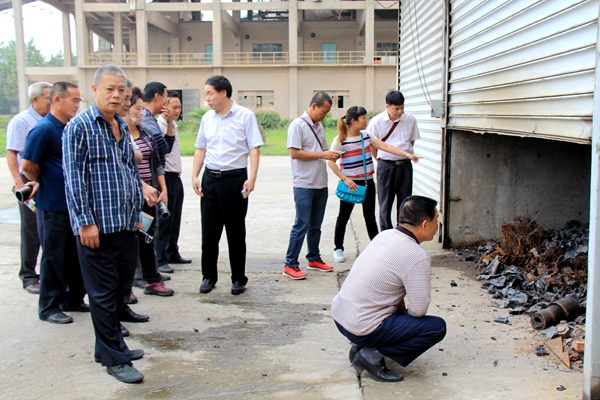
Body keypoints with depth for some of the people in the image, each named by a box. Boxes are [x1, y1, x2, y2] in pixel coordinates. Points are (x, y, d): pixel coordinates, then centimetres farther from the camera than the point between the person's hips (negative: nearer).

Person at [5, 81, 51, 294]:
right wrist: (19, 183, -20)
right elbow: (11, 154, -12)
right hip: (31, 181, -6)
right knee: (32, 232, 3)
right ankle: (29, 277, 14)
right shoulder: (21, 121, -8)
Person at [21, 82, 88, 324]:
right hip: (53, 206, -7)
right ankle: (49, 307, 15)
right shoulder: (44, 129, -15)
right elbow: (28, 166, -14)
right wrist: (43, 184, 2)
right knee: (54, 257, 2)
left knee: (76, 255, 14)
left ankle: (73, 299, 28)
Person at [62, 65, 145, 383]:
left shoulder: (122, 127, 15)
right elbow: (74, 178, -12)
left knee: (122, 290, 15)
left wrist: (137, 213, 18)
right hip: (98, 228, -7)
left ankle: (109, 345, 30)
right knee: (103, 294, 2)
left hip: (127, 225, 8)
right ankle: (114, 358, 12)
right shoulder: (79, 126, -7)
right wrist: (85, 222, -16)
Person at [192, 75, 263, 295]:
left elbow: (254, 149, -9)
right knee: (209, 232, 8)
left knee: (235, 233, 5)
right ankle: (208, 276, 22)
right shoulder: (207, 118, 9)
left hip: (234, 178, -4)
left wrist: (252, 178, -18)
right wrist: (194, 176, 4)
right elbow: (200, 149, 14)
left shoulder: (245, 116, -5)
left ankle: (238, 279, 18)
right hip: (210, 178, 4)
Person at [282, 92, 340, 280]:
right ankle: (290, 264, 3)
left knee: (316, 225, 15)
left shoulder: (319, 126, 14)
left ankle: (314, 259, 27)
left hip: (321, 184, 8)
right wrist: (322, 155, -17)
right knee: (301, 225, -5)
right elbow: (294, 153, -17)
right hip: (304, 185, -7)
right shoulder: (298, 125, -10)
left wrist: (331, 155, 1)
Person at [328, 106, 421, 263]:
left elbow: (385, 146, 3)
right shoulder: (340, 140, -12)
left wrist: (408, 155, -4)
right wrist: (345, 179, -18)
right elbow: (331, 162, -14)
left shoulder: (367, 136, 5)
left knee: (370, 216, 13)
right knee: (343, 216, 5)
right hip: (351, 184, -5)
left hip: (368, 182, 5)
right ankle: (338, 249, 17)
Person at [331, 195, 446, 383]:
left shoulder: (385, 235, 5)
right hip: (361, 328, -8)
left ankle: (361, 346, 17)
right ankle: (373, 355, -4)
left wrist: (401, 306, 15)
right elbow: (419, 310, -15)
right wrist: (405, 312, 6)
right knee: (437, 327, -2)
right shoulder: (418, 257, -18)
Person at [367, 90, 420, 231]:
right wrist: (381, 160, 4)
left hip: (405, 165, 2)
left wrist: (405, 154, 6)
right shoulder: (377, 121, -8)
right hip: (385, 166, -2)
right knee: (385, 202, 6)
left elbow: (412, 140, 11)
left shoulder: (410, 119, -3)